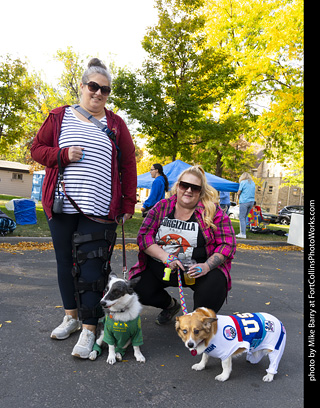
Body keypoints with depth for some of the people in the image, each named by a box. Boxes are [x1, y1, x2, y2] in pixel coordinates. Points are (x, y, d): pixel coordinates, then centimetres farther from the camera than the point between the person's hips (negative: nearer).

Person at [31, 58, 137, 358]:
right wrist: (63, 155, -10)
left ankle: (89, 329, 6)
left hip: (98, 208, -2)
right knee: (65, 260, 10)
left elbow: (128, 166, 7)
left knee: (91, 265, -5)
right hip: (61, 205, 2)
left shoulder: (116, 125, 9)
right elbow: (36, 149, 10)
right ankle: (71, 317, 29)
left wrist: (128, 203, 1)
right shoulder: (59, 117, 10)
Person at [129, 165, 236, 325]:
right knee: (138, 289, -16)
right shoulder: (162, 207, 1)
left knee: (214, 285, -31)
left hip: (195, 269, -2)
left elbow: (227, 243, -7)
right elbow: (143, 235, -3)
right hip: (160, 267, 3)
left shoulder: (212, 211, -5)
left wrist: (207, 266, -22)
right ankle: (171, 305, 20)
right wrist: (165, 257, -18)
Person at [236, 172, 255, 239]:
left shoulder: (243, 182, -3)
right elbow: (254, 193, 19)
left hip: (244, 201, -7)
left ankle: (243, 234, -8)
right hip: (251, 201, 7)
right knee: (244, 218, 13)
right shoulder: (253, 183, 15)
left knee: (242, 218, -4)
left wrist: (239, 198, 14)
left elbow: (238, 193, -4)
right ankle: (242, 232, 14)